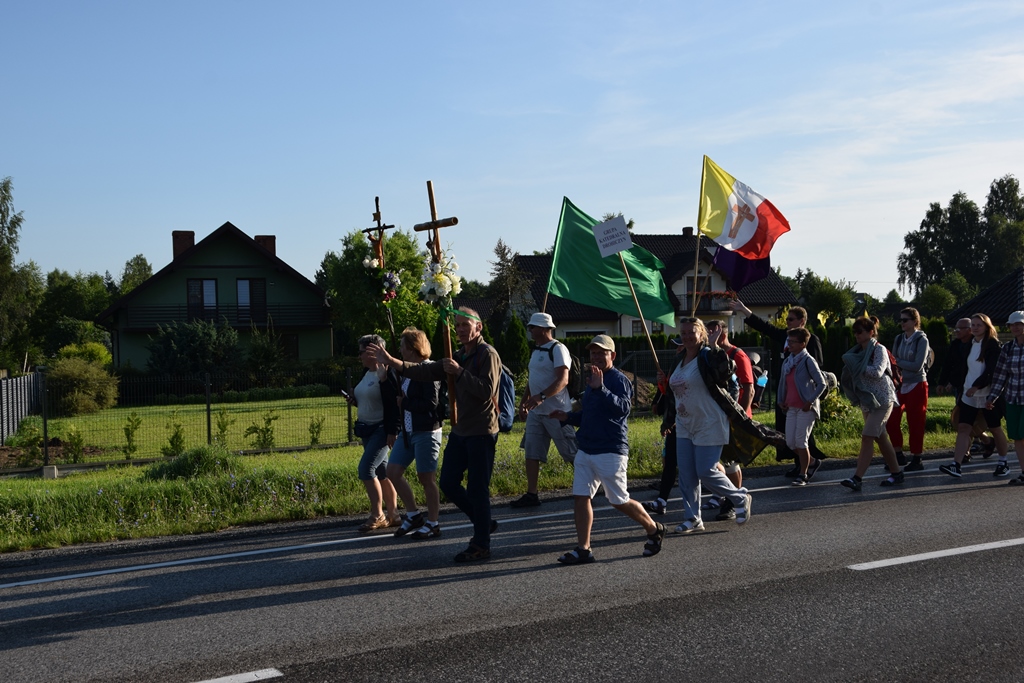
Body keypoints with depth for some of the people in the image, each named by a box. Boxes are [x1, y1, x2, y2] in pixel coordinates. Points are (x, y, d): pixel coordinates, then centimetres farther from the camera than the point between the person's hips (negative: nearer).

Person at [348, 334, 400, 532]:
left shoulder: (386, 374, -16)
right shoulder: (367, 374, 12)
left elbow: (395, 404, -20)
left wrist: (392, 432, -24)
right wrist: (354, 400, 4)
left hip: (382, 430, -9)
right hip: (367, 430, 10)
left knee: (366, 468, -15)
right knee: (381, 472, 11)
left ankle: (377, 515, -6)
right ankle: (393, 515, 17)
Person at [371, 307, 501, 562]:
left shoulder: (487, 354, -11)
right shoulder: (459, 356, 15)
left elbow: (486, 391, -21)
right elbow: (428, 371, 12)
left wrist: (459, 372, -22)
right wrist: (393, 362, 3)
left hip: (481, 433, -9)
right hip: (460, 431, 9)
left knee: (477, 489, -4)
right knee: (448, 483, 11)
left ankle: (481, 546, 6)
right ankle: (484, 523, 27)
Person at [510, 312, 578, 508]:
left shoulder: (557, 349, -14)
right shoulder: (536, 350, 16)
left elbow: (562, 380, -24)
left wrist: (541, 396, -35)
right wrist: (524, 401, 18)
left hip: (556, 412, -9)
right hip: (536, 412, 9)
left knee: (572, 454, -1)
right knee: (531, 453, 5)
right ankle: (531, 494, 9)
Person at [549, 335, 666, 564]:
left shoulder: (619, 380, -10)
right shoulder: (592, 380, 16)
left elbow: (623, 408, -29)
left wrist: (600, 388, -39)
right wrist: (568, 417, 9)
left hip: (610, 452, -8)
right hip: (585, 450, 8)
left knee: (620, 501, 0)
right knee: (580, 497, 0)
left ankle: (654, 529, 23)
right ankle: (583, 549, 5)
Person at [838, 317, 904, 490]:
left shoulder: (879, 350, -10)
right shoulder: (859, 351, 11)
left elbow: (877, 372, -24)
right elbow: (852, 375, 16)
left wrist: (856, 365, -19)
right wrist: (849, 363, -4)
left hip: (881, 400, -8)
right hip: (866, 401, 8)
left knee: (867, 437, -14)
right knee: (881, 438, 13)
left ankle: (857, 478, -18)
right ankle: (897, 473, 24)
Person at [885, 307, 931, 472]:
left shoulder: (921, 340, -9)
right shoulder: (899, 339, 8)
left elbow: (917, 365, -16)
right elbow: (894, 361, 9)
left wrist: (898, 362, -13)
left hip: (917, 385, -6)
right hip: (900, 385, 6)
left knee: (915, 423, 1)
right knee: (892, 421, 1)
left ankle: (917, 459, 11)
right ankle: (898, 455, 16)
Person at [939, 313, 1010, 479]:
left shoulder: (993, 345, -10)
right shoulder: (970, 344, 11)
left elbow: (992, 371, -19)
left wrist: (976, 386, -25)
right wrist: (962, 388, 11)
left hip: (987, 395, -6)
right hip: (969, 394, 6)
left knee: (995, 429, 7)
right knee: (963, 428, -5)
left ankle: (1003, 463, 24)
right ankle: (956, 465, -11)